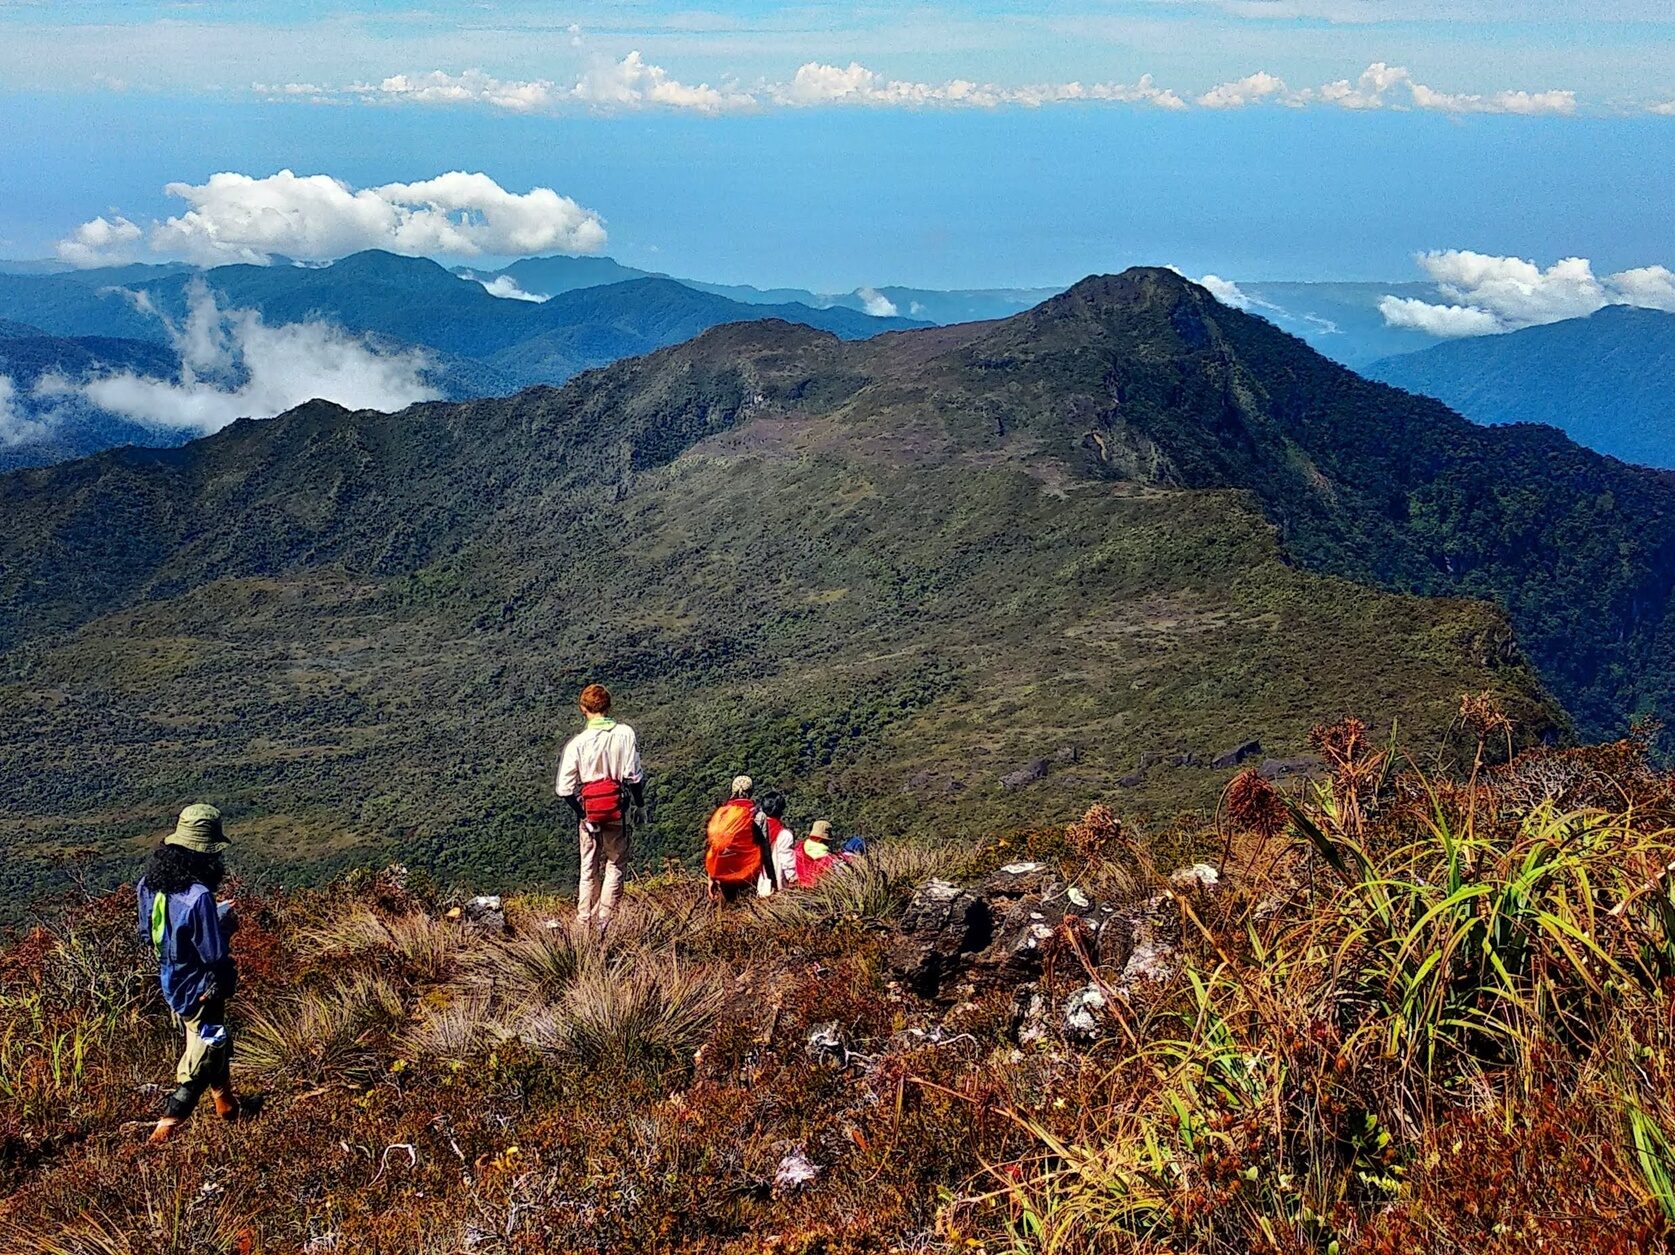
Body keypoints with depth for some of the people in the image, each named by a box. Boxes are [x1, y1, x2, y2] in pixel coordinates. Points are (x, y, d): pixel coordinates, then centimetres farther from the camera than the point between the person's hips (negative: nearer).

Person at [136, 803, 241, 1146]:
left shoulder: (151, 882, -8)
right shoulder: (199, 897, -32)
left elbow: (147, 934, 6)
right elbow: (215, 956, -28)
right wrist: (224, 922, -9)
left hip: (171, 984, 8)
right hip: (200, 992, -8)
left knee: (215, 1044, 29)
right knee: (201, 1065, 9)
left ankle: (226, 1105, 48)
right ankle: (165, 1131, 12)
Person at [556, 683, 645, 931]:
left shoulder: (577, 743, -8)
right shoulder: (625, 734, -9)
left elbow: (564, 788, -8)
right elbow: (633, 776, -9)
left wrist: (580, 811, 7)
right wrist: (639, 802, 8)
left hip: (588, 813, 1)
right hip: (618, 812, -1)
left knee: (589, 869, 16)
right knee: (616, 866, 12)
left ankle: (584, 924, 21)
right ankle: (602, 923, 6)